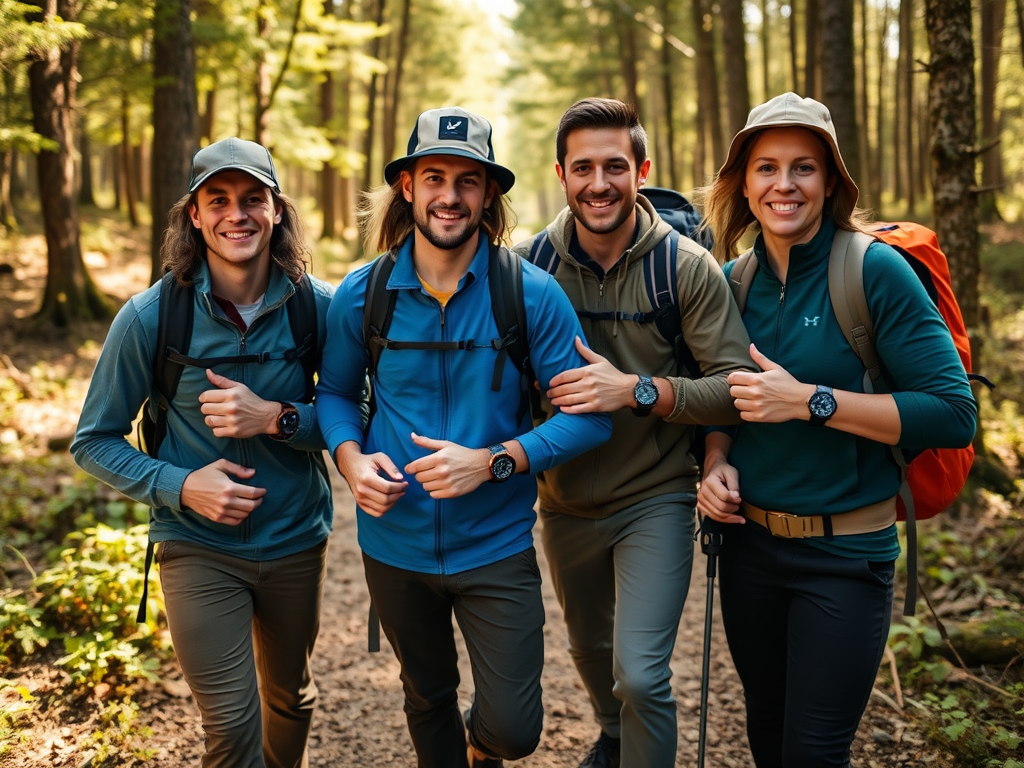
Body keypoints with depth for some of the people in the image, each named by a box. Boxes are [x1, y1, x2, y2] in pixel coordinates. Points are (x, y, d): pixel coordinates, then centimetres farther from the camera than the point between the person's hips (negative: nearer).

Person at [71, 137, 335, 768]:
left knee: (291, 698, 24)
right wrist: (180, 485, -21)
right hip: (199, 548, -2)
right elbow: (94, 442, -5)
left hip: (297, 542, 3)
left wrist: (273, 416, -23)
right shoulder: (151, 316, -13)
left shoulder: (320, 307, -10)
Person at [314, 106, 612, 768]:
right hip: (396, 545, 2)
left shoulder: (532, 295, -13)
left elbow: (589, 416, -12)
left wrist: (495, 461, -25)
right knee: (427, 699, 23)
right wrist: (352, 459, -12)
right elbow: (335, 393, 8)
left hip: (496, 545, -2)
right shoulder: (362, 295, -6)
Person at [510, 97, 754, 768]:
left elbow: (737, 386, -17)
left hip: (655, 499, -3)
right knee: (590, 649, 25)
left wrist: (638, 390, -29)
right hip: (565, 502, 4)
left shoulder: (688, 268, -14)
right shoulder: (528, 265, -8)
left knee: (641, 675, -13)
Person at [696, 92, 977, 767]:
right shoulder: (734, 280, 3)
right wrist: (717, 462, -4)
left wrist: (808, 400, -23)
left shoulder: (876, 270, -13)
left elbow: (954, 414, -19)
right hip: (749, 542, 5)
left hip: (845, 554, -5)